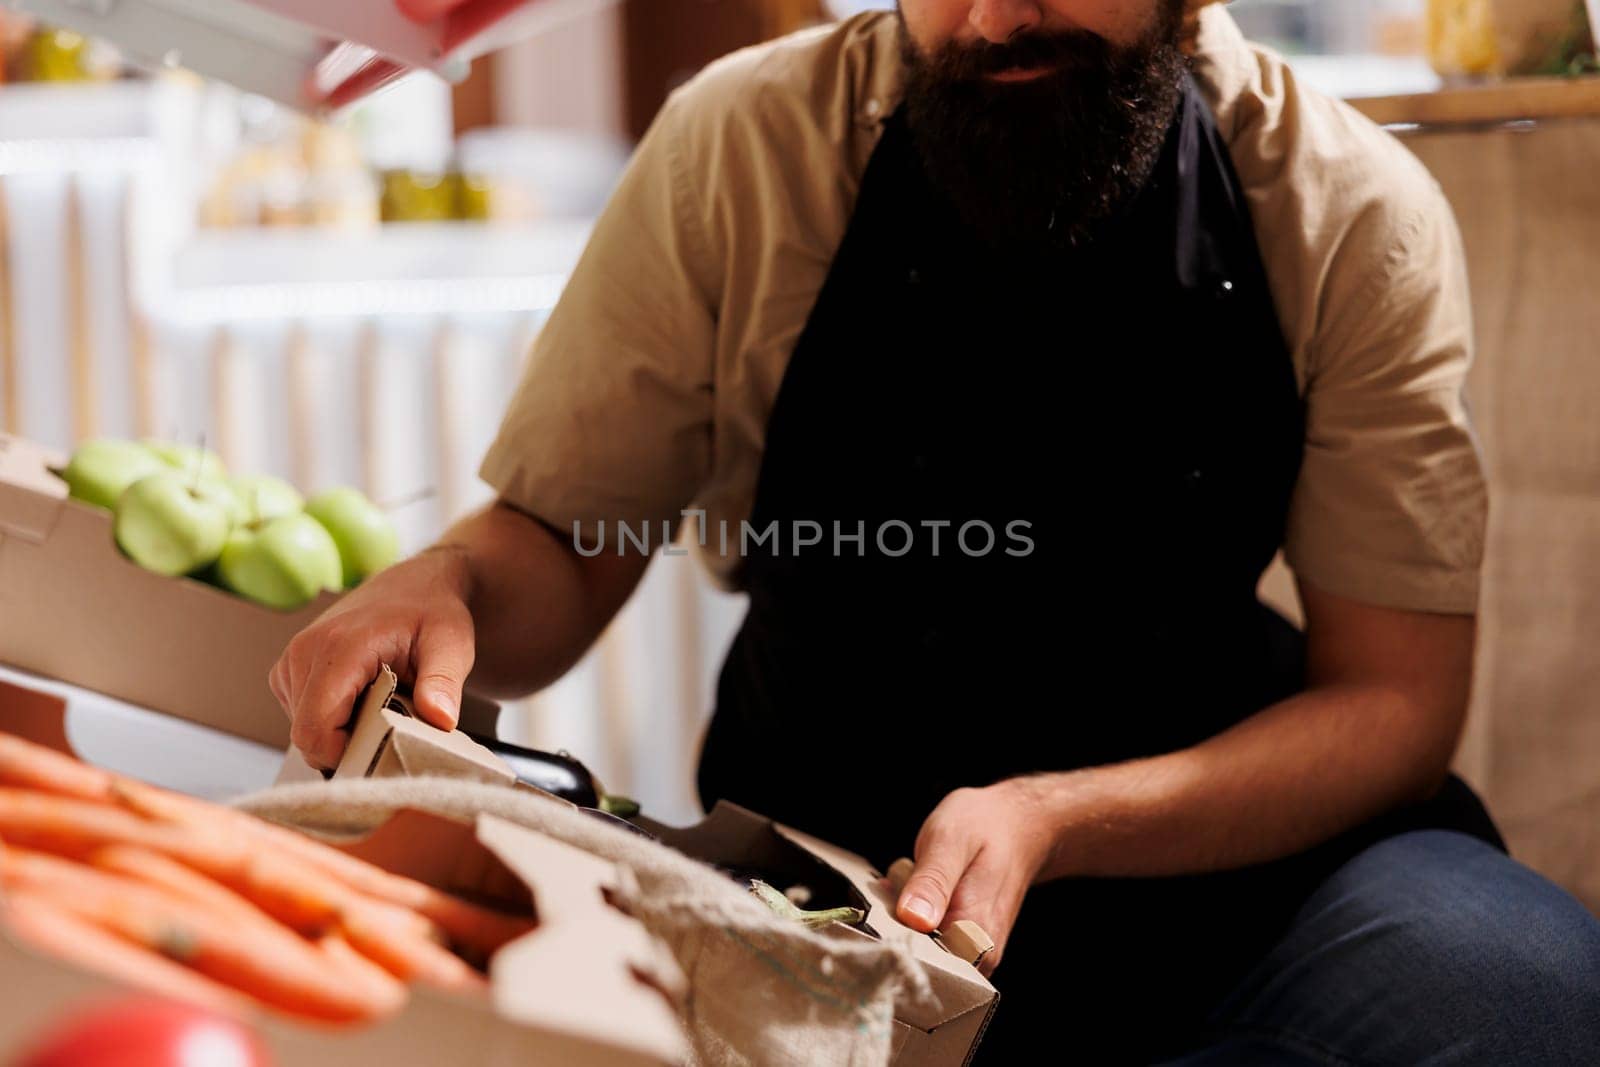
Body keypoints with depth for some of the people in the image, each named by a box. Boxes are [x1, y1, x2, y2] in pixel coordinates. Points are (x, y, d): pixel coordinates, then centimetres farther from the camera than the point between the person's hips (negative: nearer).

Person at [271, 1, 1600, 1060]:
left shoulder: (1352, 212, -9)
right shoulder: (744, 149, -8)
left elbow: (1395, 695, -9)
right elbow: (557, 547, 0)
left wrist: (1047, 822, -27)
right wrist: (446, 586, -25)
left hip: (1218, 861, 0)